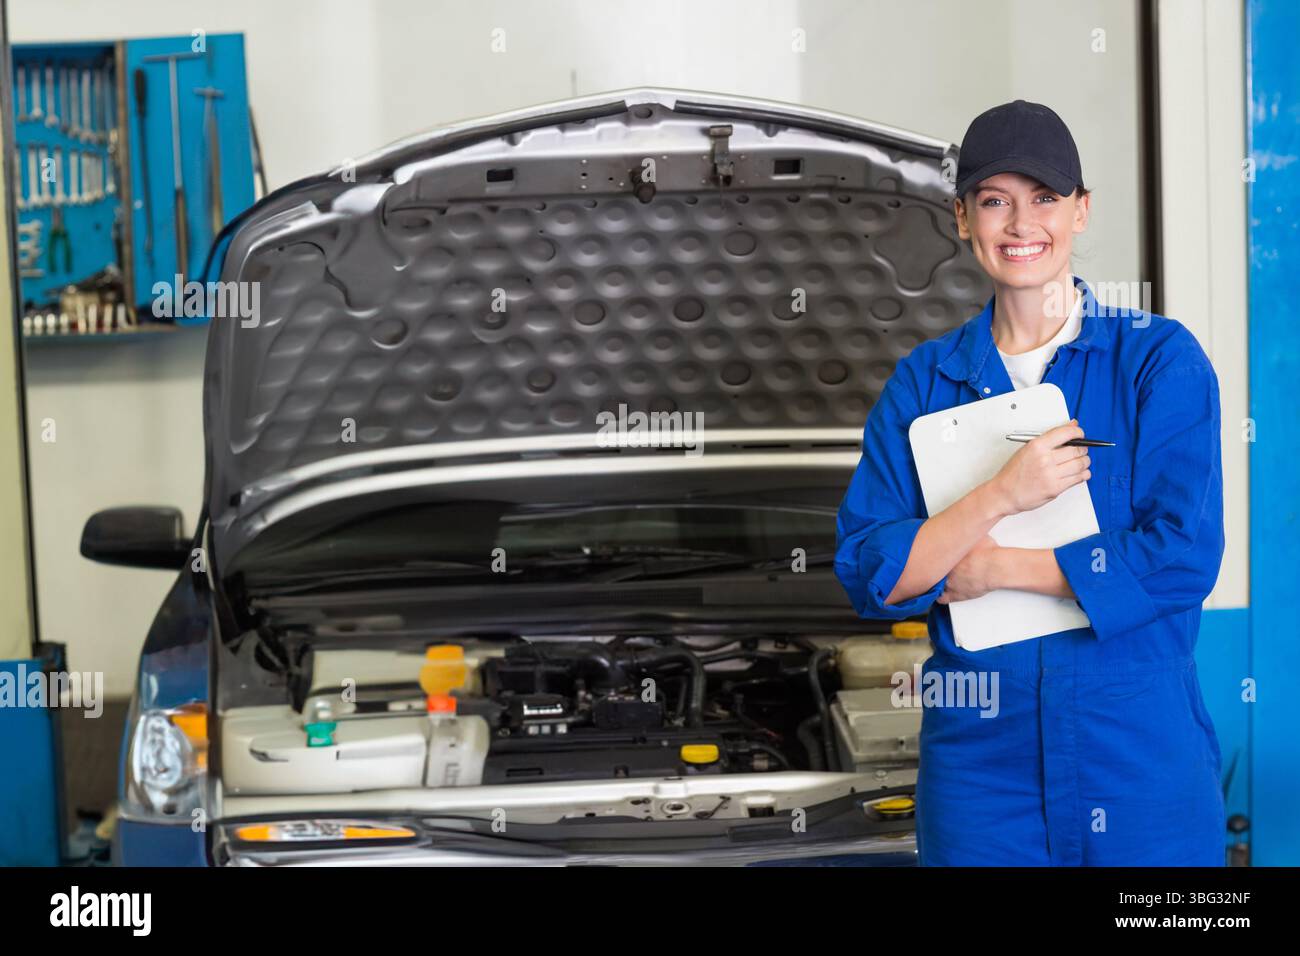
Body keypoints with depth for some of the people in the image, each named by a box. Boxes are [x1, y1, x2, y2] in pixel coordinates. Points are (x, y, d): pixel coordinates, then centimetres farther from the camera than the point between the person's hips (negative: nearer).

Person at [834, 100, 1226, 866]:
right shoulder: (925, 382, 5)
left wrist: (993, 570, -10)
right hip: (980, 763, 2)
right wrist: (1002, 496, -17)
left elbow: (1184, 556, -12)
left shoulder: (1161, 358, -2)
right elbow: (869, 575, -3)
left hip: (1140, 755, -1)